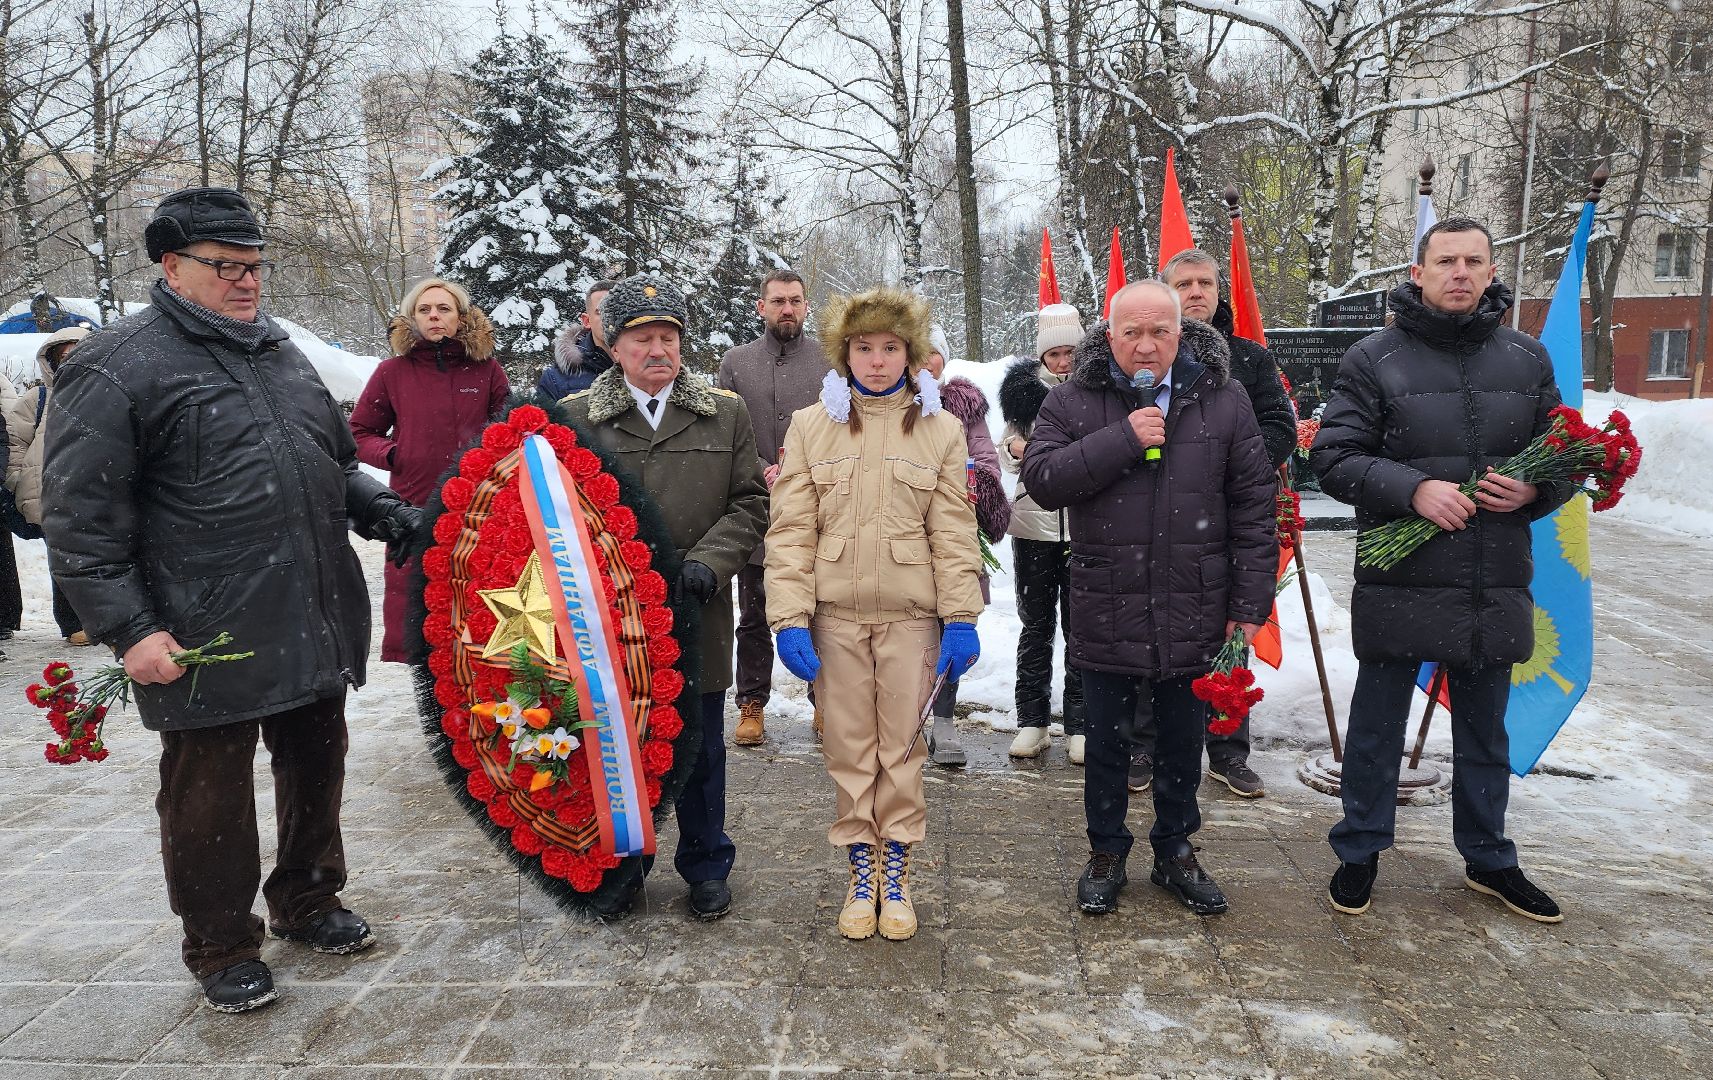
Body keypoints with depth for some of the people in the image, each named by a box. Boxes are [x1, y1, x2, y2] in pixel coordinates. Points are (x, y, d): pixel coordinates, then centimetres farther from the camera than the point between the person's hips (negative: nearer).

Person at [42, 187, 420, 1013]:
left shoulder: (282, 353, 14)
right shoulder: (116, 369, -8)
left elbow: (336, 463, 23)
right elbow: (80, 521, -11)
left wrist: (378, 509, 5)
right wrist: (127, 627, -16)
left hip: (316, 626, 7)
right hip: (206, 640, -6)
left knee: (316, 768, 18)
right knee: (211, 796, 8)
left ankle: (307, 902, 39)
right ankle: (221, 947, 27)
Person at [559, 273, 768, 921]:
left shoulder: (725, 413, 6)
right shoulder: (576, 417, 1)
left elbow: (750, 503, 4)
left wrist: (708, 561, -11)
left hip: (697, 614, 1)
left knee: (700, 748, 13)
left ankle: (706, 867, 32)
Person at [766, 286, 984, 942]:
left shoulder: (940, 428, 4)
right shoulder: (811, 427, 4)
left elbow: (953, 532, 2)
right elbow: (791, 531, -1)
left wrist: (961, 617, -5)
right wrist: (789, 617, -9)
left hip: (911, 613, 0)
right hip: (835, 614, 1)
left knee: (900, 746, 7)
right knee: (848, 747, 7)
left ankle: (896, 873, 23)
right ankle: (861, 873, 23)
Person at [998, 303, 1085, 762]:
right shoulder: (1025, 388, 5)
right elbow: (1008, 456, 10)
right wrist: (1014, 449, -12)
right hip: (1034, 523, 2)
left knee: (1080, 627, 4)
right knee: (1036, 625, 10)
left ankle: (1080, 726, 14)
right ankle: (1032, 721, 20)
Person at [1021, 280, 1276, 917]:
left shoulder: (1223, 402, 1)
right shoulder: (1073, 402, -2)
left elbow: (1253, 506, 2)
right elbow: (1040, 480, -13)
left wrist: (1250, 602, -2)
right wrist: (1122, 440, -21)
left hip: (1194, 617, 1)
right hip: (1105, 617, -1)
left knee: (1183, 742, 15)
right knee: (1108, 743, 13)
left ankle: (1175, 852, 34)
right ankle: (1106, 853, 31)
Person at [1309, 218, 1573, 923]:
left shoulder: (1527, 359, 8)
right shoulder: (1373, 359, -4)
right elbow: (1333, 458, -8)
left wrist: (1535, 489, -8)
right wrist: (1413, 488, -21)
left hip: (1496, 586, 4)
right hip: (1399, 580, -4)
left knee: (1485, 731, 19)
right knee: (1377, 725, 9)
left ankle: (1488, 860, 37)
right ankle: (1359, 852, 27)